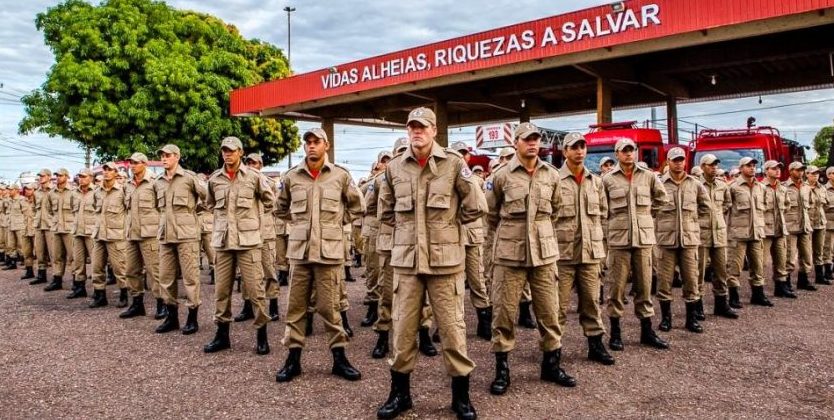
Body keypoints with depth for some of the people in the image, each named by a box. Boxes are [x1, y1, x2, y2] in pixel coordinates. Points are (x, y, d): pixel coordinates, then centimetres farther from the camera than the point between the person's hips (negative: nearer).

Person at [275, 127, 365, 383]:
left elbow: (357, 207, 11)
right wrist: (298, 222, 10)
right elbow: (281, 208, 20)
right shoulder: (291, 177, 4)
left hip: (329, 249, -2)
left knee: (329, 306, 4)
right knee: (296, 305, 8)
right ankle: (293, 357, 19)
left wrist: (336, 222, 5)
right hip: (299, 249, 2)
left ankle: (339, 357, 17)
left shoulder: (341, 175, 0)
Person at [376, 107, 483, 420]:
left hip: (445, 259, -2)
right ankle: (400, 393, 26)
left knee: (452, 328, 5)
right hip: (406, 259, 3)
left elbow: (476, 206, -1)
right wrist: (407, 229, 10)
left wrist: (449, 225, 4)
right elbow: (385, 212, 18)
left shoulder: (453, 163, -4)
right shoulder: (394, 167, 6)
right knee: (403, 328, 9)